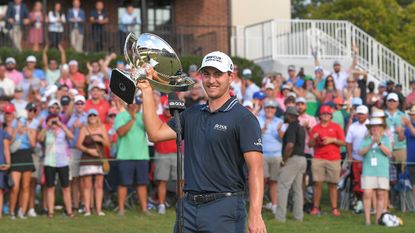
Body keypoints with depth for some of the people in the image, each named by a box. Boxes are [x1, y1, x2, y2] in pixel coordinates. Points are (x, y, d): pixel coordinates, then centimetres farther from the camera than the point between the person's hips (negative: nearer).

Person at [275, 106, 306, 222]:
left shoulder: (292, 127, -13)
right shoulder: (301, 128, 17)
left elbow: (290, 145, -24)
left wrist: (284, 160, -15)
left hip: (293, 159, -9)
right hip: (302, 159, 10)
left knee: (283, 186, -8)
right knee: (298, 188, 13)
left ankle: (280, 216, -13)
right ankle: (298, 216, 14)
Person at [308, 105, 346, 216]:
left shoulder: (336, 127, 9)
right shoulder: (315, 128, 12)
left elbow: (343, 143, 5)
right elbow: (310, 144, 11)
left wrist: (332, 140, -9)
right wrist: (314, 138, -9)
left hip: (334, 160, -1)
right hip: (318, 159, 1)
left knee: (333, 184, -1)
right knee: (317, 183, -4)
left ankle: (334, 208, 0)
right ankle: (315, 207, -2)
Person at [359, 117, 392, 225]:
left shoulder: (385, 139, 9)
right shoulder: (366, 139, 10)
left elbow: (389, 153, -3)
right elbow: (361, 152, -1)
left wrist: (379, 143, -15)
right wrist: (371, 145, -14)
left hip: (382, 171, 0)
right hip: (368, 171, 0)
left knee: (381, 195, -1)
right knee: (367, 194, -9)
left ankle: (378, 219, 3)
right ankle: (367, 220, -6)